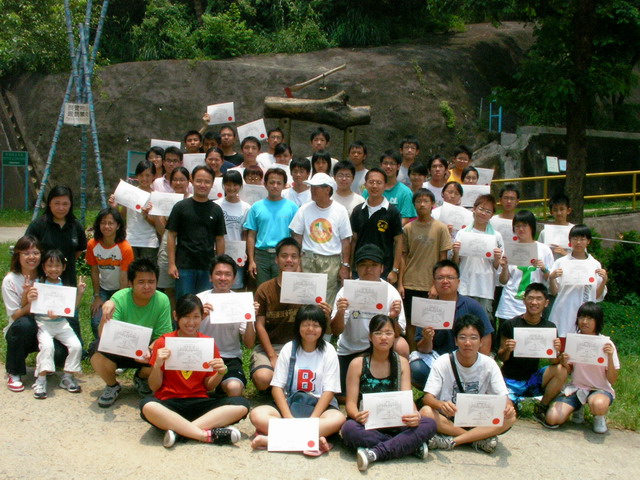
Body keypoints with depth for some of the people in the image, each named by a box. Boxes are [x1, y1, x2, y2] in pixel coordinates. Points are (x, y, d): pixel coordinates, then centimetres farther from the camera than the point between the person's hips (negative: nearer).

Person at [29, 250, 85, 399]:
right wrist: (29, 300, -26)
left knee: (76, 345, -14)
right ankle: (41, 380, -15)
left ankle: (67, 377, 5)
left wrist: (80, 293, -4)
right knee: (47, 345, -29)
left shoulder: (65, 286, 7)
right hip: (43, 323, -3)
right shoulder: (38, 284, -3)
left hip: (61, 323, 3)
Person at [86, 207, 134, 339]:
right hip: (103, 289, 3)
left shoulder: (125, 248, -23)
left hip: (120, 290, -3)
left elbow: (124, 278, -19)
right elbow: (94, 271, -4)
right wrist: (97, 296, -2)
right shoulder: (92, 245, -13)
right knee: (96, 322, -8)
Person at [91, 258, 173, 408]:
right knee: (97, 351, -30)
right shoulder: (119, 299, -20)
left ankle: (141, 378, 10)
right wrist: (106, 315, -46)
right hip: (120, 349, -1)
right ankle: (112, 386, 4)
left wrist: (149, 351, -34)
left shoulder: (162, 300, -16)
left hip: (149, 350, 1)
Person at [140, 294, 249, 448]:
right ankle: (209, 434, -31)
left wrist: (220, 373, -12)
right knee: (147, 405, -36)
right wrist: (157, 365, -17)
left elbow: (208, 386, 9)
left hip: (199, 402, 3)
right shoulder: (163, 343, 0)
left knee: (241, 404, -22)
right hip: (169, 403, -2)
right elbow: (154, 387, 1)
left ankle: (179, 430, -28)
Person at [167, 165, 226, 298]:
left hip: (208, 267, 2)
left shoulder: (216, 210, 8)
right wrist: (172, 264, -6)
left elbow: (220, 239, 10)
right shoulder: (181, 207, 1)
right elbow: (172, 236, 1)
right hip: (184, 266, -2)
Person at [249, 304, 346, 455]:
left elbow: (329, 391, -7)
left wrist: (311, 420, -20)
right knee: (256, 414, -26)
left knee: (338, 418, -34)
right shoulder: (288, 349, 2)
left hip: (319, 406, -1)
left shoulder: (328, 351, -2)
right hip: (289, 403, 1)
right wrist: (289, 418, -18)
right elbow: (277, 387, -3)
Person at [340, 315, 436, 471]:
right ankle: (409, 445, -25)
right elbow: (351, 402, -5)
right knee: (349, 429, -37)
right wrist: (356, 415, -30)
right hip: (366, 425, -2)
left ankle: (375, 453, -29)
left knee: (429, 424, -25)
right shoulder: (358, 364, -2)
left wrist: (415, 415, -27)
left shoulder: (402, 363, 6)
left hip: (394, 423, 2)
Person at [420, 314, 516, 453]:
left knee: (509, 418, -24)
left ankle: (451, 441, -25)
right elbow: (428, 397, -15)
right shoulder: (443, 362, -10)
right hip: (446, 420, -1)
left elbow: (503, 396, -7)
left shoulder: (488, 364, -4)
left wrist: (508, 408, -32)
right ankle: (479, 439, -21)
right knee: (425, 412, -32)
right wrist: (441, 404, -39)